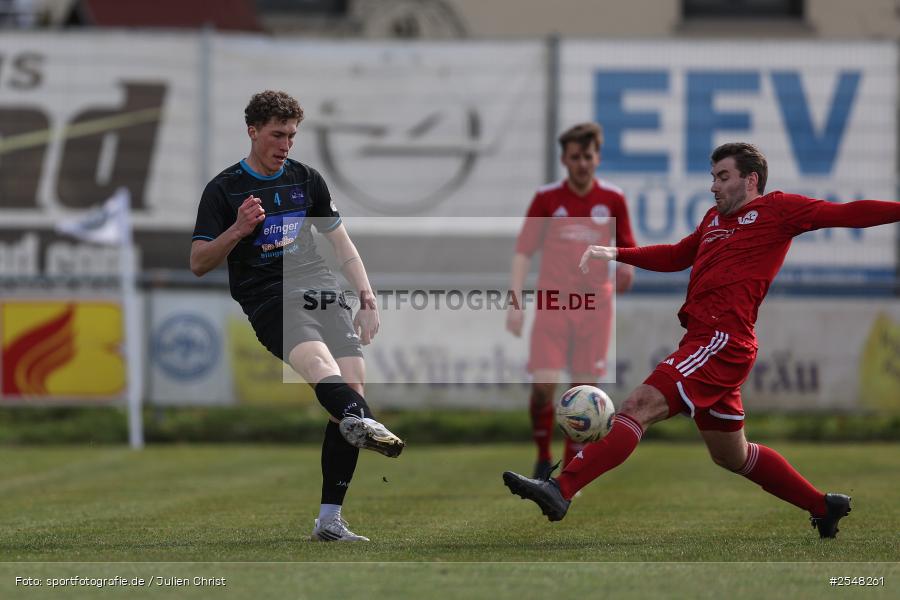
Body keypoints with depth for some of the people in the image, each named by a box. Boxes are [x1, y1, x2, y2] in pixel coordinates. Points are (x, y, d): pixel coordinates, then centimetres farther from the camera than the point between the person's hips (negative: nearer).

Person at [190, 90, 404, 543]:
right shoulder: (223, 190, 7)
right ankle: (363, 422, -68)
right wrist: (238, 230, -12)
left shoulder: (306, 179, 19)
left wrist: (368, 299, 18)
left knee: (352, 385, -14)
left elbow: (341, 244, 28)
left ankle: (329, 521, -11)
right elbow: (198, 264, 5)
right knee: (319, 363, -34)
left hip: (320, 289, 4)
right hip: (266, 298, -4)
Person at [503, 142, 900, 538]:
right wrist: (616, 254, 26)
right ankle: (825, 507, 29)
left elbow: (847, 214, -2)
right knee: (731, 456, 18)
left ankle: (560, 491, -30)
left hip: (723, 341, -10)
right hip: (704, 339, 10)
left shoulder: (776, 209, 3)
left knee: (640, 405, -20)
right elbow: (675, 256, 35)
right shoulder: (714, 219, 25)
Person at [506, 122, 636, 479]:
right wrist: (515, 303, -6)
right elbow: (523, 251, 1)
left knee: (584, 389, 0)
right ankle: (543, 457, 10)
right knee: (543, 384, -11)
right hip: (553, 302, -1)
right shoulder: (546, 198, -1)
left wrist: (626, 269, -13)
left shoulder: (613, 200, 2)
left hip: (595, 304, 1)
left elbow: (627, 247, 10)